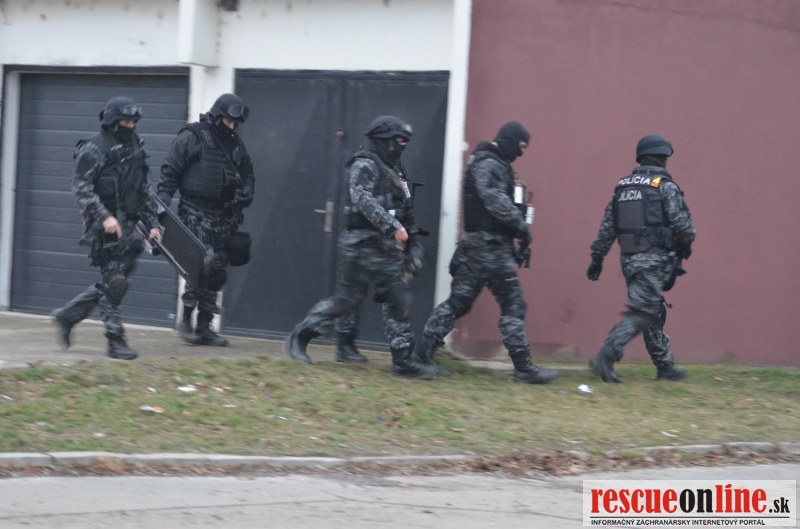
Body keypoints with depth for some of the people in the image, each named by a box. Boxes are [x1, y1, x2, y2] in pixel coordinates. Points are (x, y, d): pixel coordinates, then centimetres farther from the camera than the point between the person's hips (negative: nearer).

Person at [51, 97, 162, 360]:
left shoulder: (135, 148, 15)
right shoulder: (93, 149, -9)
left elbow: (143, 190, 21)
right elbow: (81, 187, -16)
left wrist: (152, 223, 15)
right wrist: (105, 217, -25)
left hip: (127, 224, 8)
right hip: (105, 227, -8)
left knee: (113, 281, 10)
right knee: (114, 281, -7)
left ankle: (68, 315, 24)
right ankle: (115, 341, -1)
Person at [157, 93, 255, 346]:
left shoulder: (235, 143, 15)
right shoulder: (191, 138, -4)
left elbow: (247, 174, 25)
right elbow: (169, 171, -5)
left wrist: (243, 196, 5)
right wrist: (162, 205, -14)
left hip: (224, 216, 7)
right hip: (196, 213, -6)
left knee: (217, 272, 6)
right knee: (202, 264, -18)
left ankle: (204, 327, 12)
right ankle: (186, 321, -5)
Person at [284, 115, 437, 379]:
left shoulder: (392, 168, 16)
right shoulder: (365, 165, -12)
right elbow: (363, 199, -27)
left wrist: (403, 239, 19)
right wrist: (393, 226, -32)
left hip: (385, 248, 9)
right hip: (363, 245, -9)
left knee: (399, 300, 4)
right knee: (347, 299, -6)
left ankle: (403, 361, 6)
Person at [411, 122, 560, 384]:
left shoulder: (495, 164, 20)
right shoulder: (488, 165, -13)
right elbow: (497, 202, -23)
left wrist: (518, 228, 12)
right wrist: (521, 227, -18)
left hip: (477, 244, 10)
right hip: (490, 244, -10)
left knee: (458, 300, 9)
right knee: (513, 305, -5)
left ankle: (423, 353, 8)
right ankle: (524, 368, -2)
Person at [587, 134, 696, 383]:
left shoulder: (623, 186, 11)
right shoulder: (666, 187, -8)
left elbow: (607, 227, 10)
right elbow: (682, 224, -12)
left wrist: (597, 258, 12)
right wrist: (686, 244, 8)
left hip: (629, 259, 7)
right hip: (654, 259, -7)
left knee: (654, 313, 15)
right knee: (640, 313, -8)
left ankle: (665, 366, 20)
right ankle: (605, 357, -20)